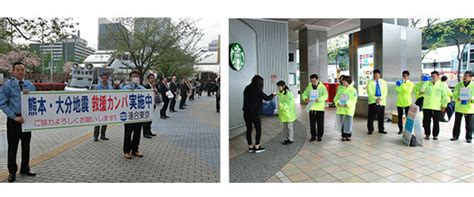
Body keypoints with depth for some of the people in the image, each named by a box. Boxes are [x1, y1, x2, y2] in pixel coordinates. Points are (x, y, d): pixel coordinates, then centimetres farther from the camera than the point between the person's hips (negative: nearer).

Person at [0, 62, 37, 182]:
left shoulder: (30, 85, 5)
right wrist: (14, 117, -15)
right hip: (13, 119, -3)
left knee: (26, 145, 12)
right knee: (12, 146, 3)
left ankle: (25, 169, 27)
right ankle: (12, 172, 17)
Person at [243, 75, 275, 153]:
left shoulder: (247, 89, 5)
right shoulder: (257, 90, -13)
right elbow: (267, 98, -6)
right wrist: (273, 95, 14)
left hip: (246, 113, 6)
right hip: (254, 113, -6)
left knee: (249, 129, 11)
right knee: (258, 130, 8)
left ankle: (250, 147, 19)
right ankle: (257, 147, 12)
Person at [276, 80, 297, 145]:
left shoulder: (288, 93, -17)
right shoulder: (280, 93, 9)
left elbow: (289, 103, -21)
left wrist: (281, 105, -29)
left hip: (288, 113, -8)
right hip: (283, 113, 8)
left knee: (289, 126, 3)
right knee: (285, 127, 14)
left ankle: (290, 139, 13)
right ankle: (287, 139, 25)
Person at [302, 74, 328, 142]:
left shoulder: (322, 87, -3)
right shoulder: (309, 87, 8)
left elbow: (325, 95, -15)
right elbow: (304, 94, 6)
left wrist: (319, 99, -32)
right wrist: (306, 98, -17)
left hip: (320, 108, -3)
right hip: (311, 108, 3)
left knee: (320, 123, 5)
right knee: (312, 123, 8)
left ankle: (320, 136, 18)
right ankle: (313, 136, 19)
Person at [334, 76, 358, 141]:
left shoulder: (353, 90, -3)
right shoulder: (340, 89, 9)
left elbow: (353, 100, -10)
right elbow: (336, 97, 7)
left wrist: (347, 104, -24)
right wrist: (337, 102, -13)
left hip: (349, 109, -3)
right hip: (340, 108, 3)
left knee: (348, 123, 1)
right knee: (341, 122, 4)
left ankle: (348, 136, 16)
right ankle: (343, 135, 15)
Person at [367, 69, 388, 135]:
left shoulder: (383, 82, 9)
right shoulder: (370, 82, 2)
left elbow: (385, 92, 2)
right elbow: (369, 92, -6)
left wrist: (380, 98, -13)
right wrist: (375, 99, -16)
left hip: (382, 102, 2)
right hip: (373, 102, -2)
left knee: (381, 117, 7)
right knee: (371, 117, -5)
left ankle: (381, 129, 19)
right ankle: (370, 130, 4)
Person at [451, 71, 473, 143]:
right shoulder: (458, 84, 3)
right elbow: (454, 94, 2)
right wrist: (457, 98, -18)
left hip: (469, 109, -1)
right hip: (459, 107, 1)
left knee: (469, 124, 6)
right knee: (457, 123, 7)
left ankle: (469, 137, 16)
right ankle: (455, 136, 17)